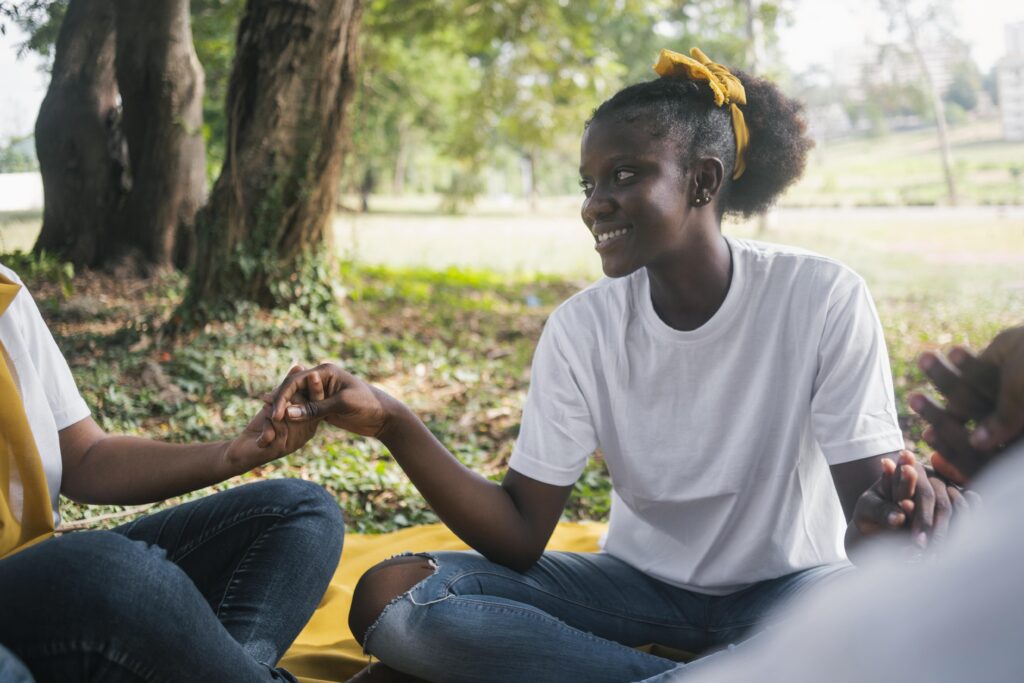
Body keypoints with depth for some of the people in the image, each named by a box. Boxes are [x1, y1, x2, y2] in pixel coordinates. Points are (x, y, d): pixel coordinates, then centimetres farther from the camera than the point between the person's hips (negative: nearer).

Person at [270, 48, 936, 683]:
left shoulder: (823, 298, -16)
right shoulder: (581, 330, -9)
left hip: (787, 587, -1)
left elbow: (869, 501, -14)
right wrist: (392, 423, -25)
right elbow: (520, 538, -12)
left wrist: (882, 521, -39)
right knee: (393, 597, -18)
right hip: (639, 582, 2)